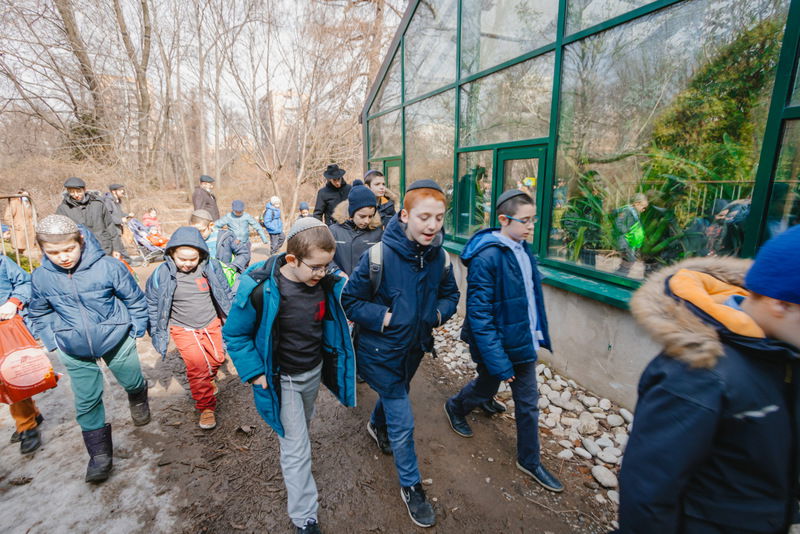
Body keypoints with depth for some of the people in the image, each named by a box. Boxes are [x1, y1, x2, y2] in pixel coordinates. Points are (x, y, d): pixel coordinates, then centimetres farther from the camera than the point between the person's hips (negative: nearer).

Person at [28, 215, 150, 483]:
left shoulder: (108, 267, -22)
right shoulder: (41, 277, -12)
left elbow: (135, 299, -9)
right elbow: (38, 313, 8)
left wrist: (135, 331, -5)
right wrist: (53, 341, 0)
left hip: (117, 341, -2)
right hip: (74, 351, 2)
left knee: (132, 382, 18)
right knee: (86, 402, 8)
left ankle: (138, 398, 55)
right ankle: (100, 456, 25)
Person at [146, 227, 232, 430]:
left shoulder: (211, 267, -11)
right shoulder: (162, 274, -15)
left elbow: (225, 293, 4)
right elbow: (152, 305, 0)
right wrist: (155, 333, 4)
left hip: (211, 325, 3)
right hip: (183, 329, -2)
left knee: (217, 359, 13)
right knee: (197, 367, -11)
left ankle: (209, 379, 48)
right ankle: (206, 407, 9)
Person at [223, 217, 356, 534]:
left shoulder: (326, 283, -15)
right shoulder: (261, 290, -29)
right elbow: (235, 335, -14)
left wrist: (334, 362, 6)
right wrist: (254, 374, -16)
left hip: (314, 371, 5)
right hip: (281, 380, -5)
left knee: (302, 430, 29)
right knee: (296, 449, 3)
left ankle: (295, 481, 58)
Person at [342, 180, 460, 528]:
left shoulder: (439, 256, -11)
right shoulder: (380, 255, -27)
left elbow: (450, 294, 5)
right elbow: (350, 300, -17)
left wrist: (440, 312, -14)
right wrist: (383, 317, -26)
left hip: (415, 346, 6)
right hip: (382, 351, -5)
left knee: (395, 394, 32)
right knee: (403, 422, 4)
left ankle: (377, 426, 66)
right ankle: (411, 486, 32)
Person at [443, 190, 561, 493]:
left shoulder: (522, 248, 0)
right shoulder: (486, 257, -25)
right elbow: (480, 314, -25)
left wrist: (538, 333, 14)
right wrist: (498, 361, -24)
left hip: (524, 339, 7)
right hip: (498, 343, -7)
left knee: (528, 402, 16)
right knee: (486, 386, 19)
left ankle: (529, 461, 37)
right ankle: (455, 408, 53)